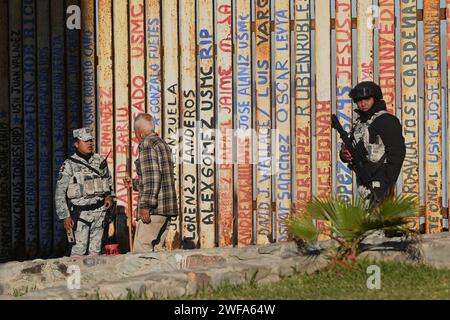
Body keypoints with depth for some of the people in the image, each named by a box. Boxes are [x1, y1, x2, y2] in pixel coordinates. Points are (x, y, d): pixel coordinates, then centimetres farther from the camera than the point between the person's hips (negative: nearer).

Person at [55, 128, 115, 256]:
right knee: (79, 250, -8)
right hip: (80, 213, -4)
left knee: (95, 249, 7)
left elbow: (109, 180, 24)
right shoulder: (69, 165, -6)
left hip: (100, 211, 5)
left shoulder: (100, 161, 8)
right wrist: (65, 216, -11)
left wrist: (110, 196, 4)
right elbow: (60, 193, -5)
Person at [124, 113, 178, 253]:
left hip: (153, 209, -9)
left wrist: (146, 205, -20)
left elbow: (152, 176, -18)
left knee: (141, 251, -11)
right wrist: (134, 183, 36)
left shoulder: (147, 144, -7)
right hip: (167, 208, 9)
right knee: (156, 249, 11)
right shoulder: (163, 144, 22)